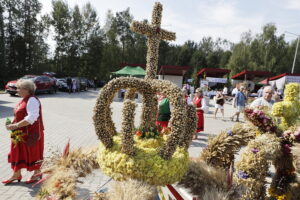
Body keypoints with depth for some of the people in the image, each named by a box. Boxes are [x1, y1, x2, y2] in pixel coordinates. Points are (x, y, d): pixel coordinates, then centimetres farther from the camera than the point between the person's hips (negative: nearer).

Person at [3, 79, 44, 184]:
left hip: (31, 133, -9)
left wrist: (15, 126, -26)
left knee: (33, 153, 6)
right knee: (17, 152, 15)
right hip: (21, 133, 9)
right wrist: (13, 125, 6)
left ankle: (37, 174, 24)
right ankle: (16, 174, 30)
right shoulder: (24, 100, 10)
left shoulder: (32, 100, -19)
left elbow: (31, 118, -27)